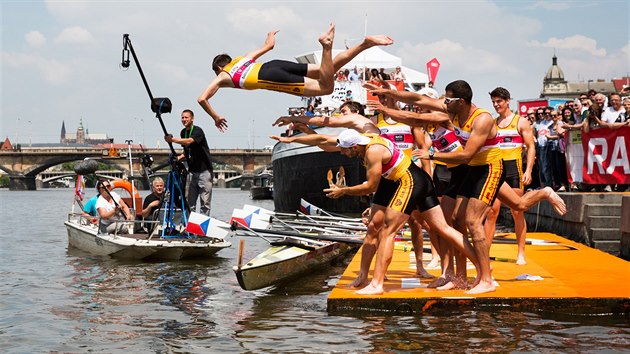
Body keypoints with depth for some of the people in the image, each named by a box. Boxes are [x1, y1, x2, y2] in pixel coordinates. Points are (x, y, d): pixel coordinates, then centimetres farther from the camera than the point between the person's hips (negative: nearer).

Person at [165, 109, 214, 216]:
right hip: (192, 170, 7)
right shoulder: (183, 132, 11)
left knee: (205, 202, -5)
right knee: (190, 202, 3)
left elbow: (189, 141, -32)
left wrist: (172, 139, -38)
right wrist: (179, 157, 4)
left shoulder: (198, 131, -12)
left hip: (204, 170, -7)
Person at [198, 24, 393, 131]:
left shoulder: (222, 77, 23)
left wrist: (216, 117, 25)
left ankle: (326, 45, -35)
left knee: (326, 87, -17)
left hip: (268, 77, -6)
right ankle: (366, 42, -12)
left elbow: (202, 98, 12)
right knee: (332, 68, 3)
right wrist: (270, 37, 67)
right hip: (275, 64, 6)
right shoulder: (242, 58, 37)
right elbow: (268, 46, 45)